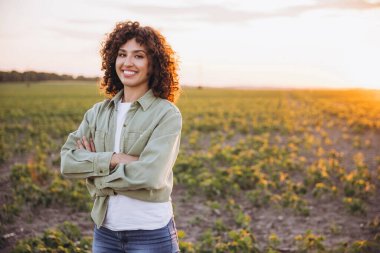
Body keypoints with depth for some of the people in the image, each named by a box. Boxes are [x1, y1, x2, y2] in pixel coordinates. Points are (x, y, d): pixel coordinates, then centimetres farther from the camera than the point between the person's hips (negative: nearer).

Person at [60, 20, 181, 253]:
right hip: (105, 229, 5)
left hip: (151, 232, -4)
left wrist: (92, 166, -9)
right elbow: (67, 161, -5)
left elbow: (150, 175, -22)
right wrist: (112, 159, -19)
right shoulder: (98, 112, 5)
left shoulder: (167, 114, -11)